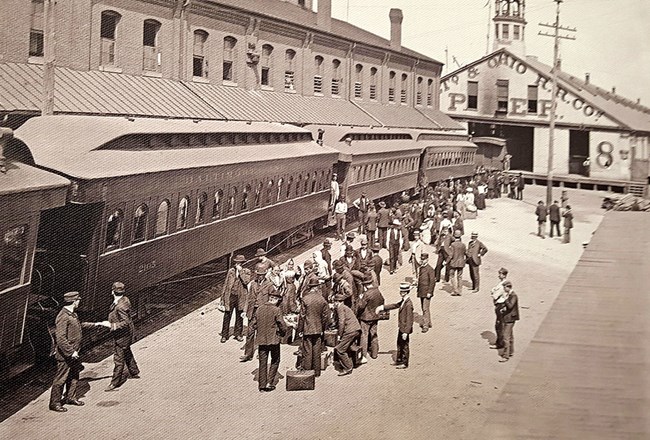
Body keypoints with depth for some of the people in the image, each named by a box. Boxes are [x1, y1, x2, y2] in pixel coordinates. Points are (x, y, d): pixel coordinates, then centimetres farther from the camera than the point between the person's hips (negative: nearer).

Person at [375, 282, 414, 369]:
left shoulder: (408, 304, -25)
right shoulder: (403, 301, 3)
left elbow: (409, 320, -25)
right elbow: (395, 305, 17)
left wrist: (406, 332, -24)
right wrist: (382, 307, 11)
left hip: (405, 329, -9)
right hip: (401, 328, 9)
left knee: (404, 346, 6)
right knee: (399, 344, 21)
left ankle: (405, 363, 20)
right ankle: (399, 360, 37)